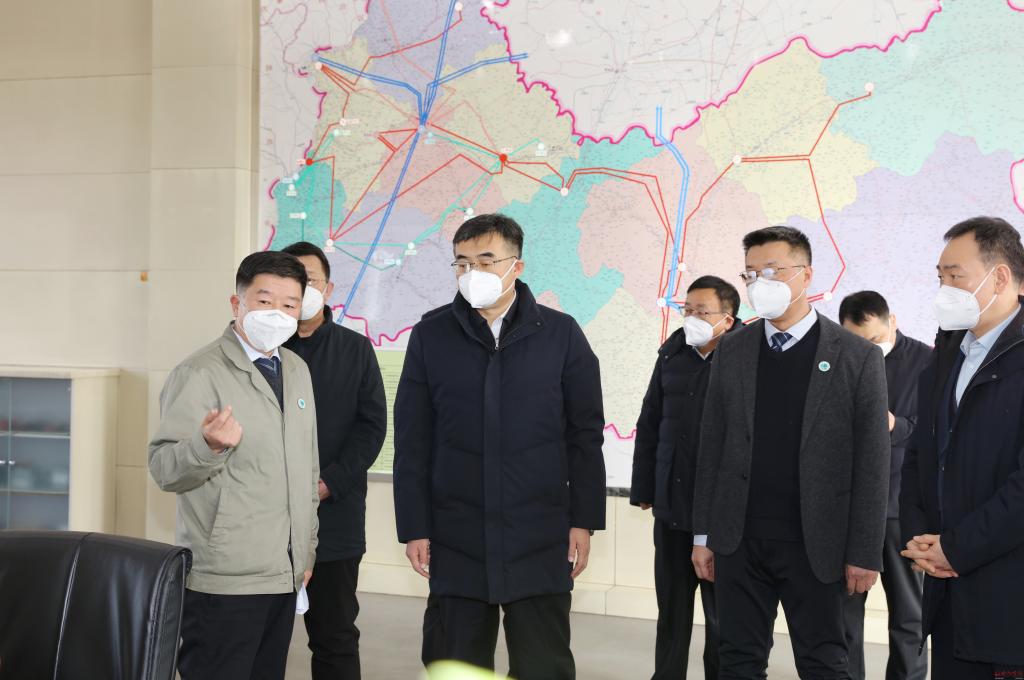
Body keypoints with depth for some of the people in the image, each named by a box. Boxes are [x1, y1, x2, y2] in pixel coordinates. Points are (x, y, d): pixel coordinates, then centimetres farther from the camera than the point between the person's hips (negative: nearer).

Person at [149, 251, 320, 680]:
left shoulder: (297, 371, 14)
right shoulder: (198, 374, -9)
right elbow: (164, 470, -14)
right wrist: (208, 445, -33)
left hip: (287, 576, 7)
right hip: (224, 582, -7)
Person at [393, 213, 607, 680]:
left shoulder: (560, 334, 0)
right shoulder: (431, 334, 3)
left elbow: (586, 434, 3)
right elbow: (412, 441, 4)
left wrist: (584, 520, -1)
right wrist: (414, 527, 0)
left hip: (540, 537, -1)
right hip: (456, 538, 1)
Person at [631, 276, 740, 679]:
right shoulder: (671, 357, 7)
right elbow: (648, 428, 13)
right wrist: (643, 490, 11)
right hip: (672, 505, 5)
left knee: (721, 612, 6)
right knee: (672, 605, 13)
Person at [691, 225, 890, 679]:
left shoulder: (857, 357, -4)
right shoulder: (731, 351, 7)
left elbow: (871, 462, -5)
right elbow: (712, 446, 8)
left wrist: (865, 553, -7)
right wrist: (704, 534, 5)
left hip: (815, 544, -3)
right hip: (739, 540, 3)